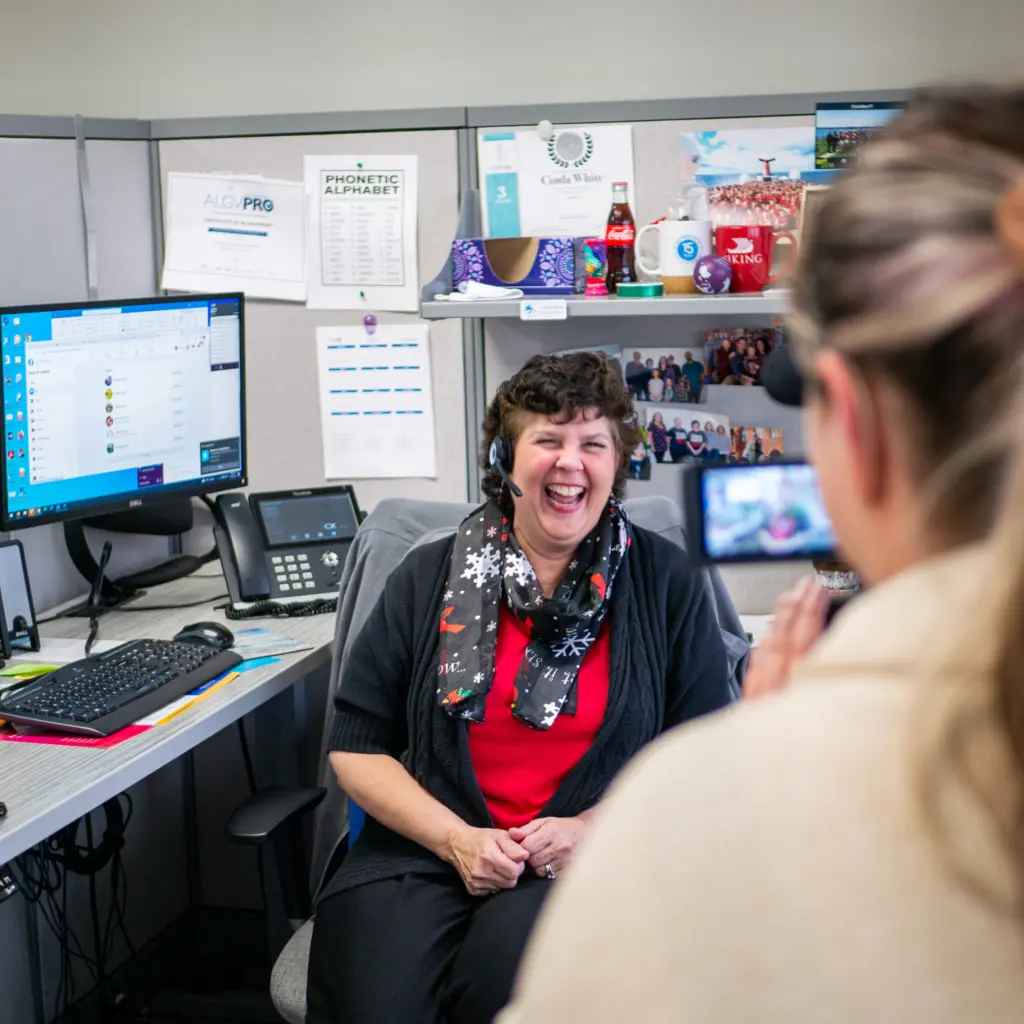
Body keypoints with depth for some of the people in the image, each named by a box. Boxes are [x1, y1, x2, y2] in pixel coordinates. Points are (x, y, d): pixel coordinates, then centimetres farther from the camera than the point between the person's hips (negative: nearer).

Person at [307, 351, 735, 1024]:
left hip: (597, 860, -1)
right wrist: (457, 840, -6)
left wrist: (594, 829, -10)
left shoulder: (665, 583, 6)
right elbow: (357, 748, 9)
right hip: (427, 849, 1)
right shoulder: (428, 578, 9)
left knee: (507, 968, -33)